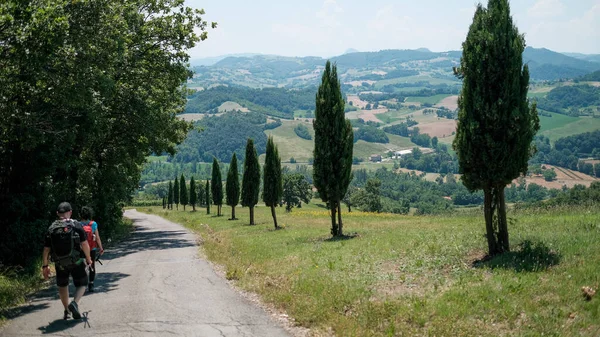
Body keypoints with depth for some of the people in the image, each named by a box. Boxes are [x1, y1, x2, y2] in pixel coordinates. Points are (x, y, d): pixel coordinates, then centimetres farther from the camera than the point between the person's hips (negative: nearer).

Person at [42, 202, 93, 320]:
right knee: (81, 284, 11)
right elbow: (85, 245, -11)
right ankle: (74, 303, -15)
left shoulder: (51, 228, -1)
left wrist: (45, 266, 8)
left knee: (62, 286, 23)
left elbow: (46, 250, 0)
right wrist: (88, 259, 3)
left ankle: (67, 310, 29)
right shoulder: (76, 226, -9)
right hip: (76, 262, -2)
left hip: (60, 264, 3)